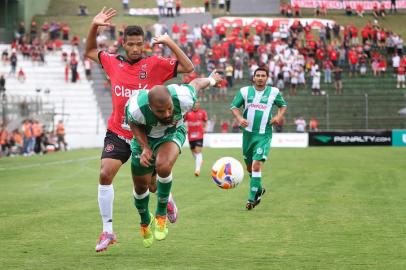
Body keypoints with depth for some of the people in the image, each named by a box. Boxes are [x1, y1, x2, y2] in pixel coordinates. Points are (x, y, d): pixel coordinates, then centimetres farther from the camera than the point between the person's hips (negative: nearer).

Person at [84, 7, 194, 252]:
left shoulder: (154, 65, -7)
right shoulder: (114, 63, 2)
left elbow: (188, 68, -10)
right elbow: (90, 52, 19)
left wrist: (169, 43, -18)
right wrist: (94, 27, 3)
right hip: (117, 133, 2)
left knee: (151, 184, 9)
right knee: (105, 175, -16)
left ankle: (167, 201, 48)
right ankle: (108, 231, -7)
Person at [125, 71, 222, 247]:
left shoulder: (184, 98, -39)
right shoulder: (136, 108, -40)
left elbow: (196, 83, -14)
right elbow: (134, 124, -13)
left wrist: (211, 79, 8)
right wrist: (145, 147, -23)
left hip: (173, 133, -1)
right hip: (145, 137, 1)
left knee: (163, 166, -32)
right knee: (141, 185, 9)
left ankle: (161, 215, -7)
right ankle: (145, 222, 43)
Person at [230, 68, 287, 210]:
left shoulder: (274, 92, 3)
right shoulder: (245, 91, 3)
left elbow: (283, 105, 18)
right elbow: (234, 106, 8)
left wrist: (279, 116, -2)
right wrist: (239, 118, -11)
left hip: (264, 135, -3)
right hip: (248, 133, 3)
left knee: (257, 165, -18)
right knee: (249, 167, 13)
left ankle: (252, 198, -13)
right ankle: (258, 189, 39)